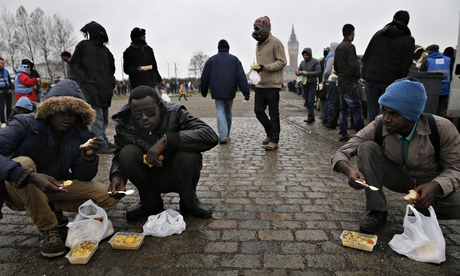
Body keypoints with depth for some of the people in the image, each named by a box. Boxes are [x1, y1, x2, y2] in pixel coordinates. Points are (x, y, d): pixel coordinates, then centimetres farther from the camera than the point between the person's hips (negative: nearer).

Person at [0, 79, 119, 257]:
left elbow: (82, 178, -9)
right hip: (19, 189, -2)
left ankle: (52, 208, 5)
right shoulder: (25, 124, -18)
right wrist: (32, 176, -48)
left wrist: (89, 157, -29)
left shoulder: (81, 135, -9)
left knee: (109, 196, -14)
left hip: (54, 188, 3)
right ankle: (47, 229, -20)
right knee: (23, 162, -36)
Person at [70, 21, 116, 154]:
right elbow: (74, 64, 1)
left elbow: (111, 67, 30)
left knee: (104, 118, 11)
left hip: (105, 88, 7)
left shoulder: (105, 50, 20)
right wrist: (85, 79, -10)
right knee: (97, 117, -12)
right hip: (91, 87, -7)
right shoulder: (83, 45, 4)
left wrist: (111, 81, 14)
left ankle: (103, 141, 20)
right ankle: (101, 144, -11)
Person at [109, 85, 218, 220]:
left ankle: (189, 202, -1)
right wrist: (117, 176, -23)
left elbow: (210, 136, -36)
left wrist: (166, 139, -42)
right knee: (128, 153, -23)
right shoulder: (124, 125, -15)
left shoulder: (175, 113, -22)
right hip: (149, 178, 2)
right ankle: (150, 203, 1)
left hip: (177, 177, -2)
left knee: (189, 156, -32)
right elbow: (119, 156, 0)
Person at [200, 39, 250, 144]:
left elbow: (204, 78, 8)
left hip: (217, 92, -1)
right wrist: (246, 92, -5)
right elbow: (241, 77, -2)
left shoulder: (211, 60, 8)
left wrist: (204, 92, 17)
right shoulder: (234, 59, 6)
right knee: (228, 112, 14)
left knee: (220, 111, -3)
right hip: (230, 92, 1)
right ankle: (227, 134, 25)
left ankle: (223, 136, -19)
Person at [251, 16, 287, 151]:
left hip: (272, 84, -8)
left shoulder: (276, 42, -7)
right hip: (260, 84, 8)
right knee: (258, 110, 8)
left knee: (273, 114, -2)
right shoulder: (258, 44, 18)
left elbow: (282, 62, -12)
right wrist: (258, 69, 11)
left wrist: (265, 67, -21)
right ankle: (271, 132, 28)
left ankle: (274, 141, 6)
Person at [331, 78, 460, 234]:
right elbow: (341, 154, -21)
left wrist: (436, 186, -36)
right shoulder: (378, 126, -23)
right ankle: (377, 211, -17)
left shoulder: (443, 129, -25)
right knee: (367, 147, -26)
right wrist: (349, 170, -45)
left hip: (429, 182, 0)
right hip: (397, 177, 1)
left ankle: (422, 211, 4)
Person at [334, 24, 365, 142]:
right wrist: (359, 75, -4)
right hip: (350, 82, -9)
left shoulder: (338, 47, 15)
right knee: (357, 109, -5)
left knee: (343, 108, 11)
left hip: (340, 82, 9)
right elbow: (353, 65, -21)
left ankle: (342, 134, 13)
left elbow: (335, 66, 21)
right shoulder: (350, 46, -12)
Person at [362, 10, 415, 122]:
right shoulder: (409, 39, 3)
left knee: (372, 110, 9)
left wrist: (365, 74, 10)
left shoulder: (379, 33, 12)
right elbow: (406, 64, -1)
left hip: (371, 77, 2)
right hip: (391, 80, -2)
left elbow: (366, 56, 9)